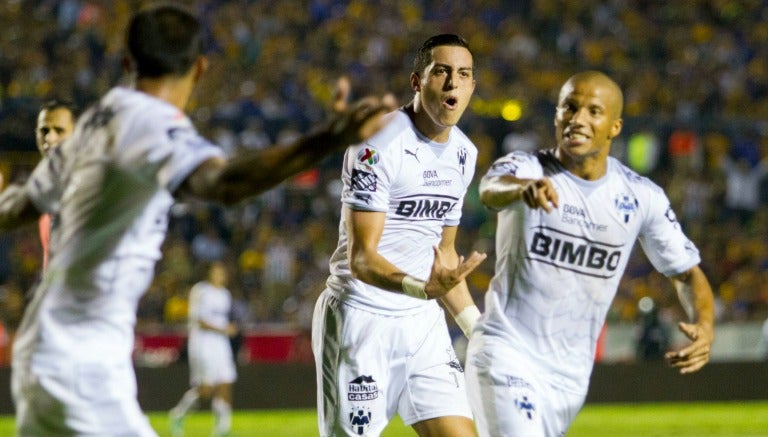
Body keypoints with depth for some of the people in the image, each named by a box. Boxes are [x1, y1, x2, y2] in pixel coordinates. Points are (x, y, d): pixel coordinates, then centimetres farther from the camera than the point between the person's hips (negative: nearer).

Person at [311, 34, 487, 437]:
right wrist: (423, 287, -39)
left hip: (423, 321, 7)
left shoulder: (463, 154, 8)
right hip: (362, 318, -7)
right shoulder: (379, 147, -16)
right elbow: (361, 259, -22)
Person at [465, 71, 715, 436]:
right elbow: (491, 189, -35)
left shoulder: (641, 197, -1)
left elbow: (686, 271, 6)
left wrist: (703, 327, -15)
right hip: (506, 352, -4)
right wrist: (523, 187, -60)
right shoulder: (526, 168, -11)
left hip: (571, 372, 4)